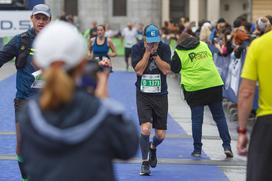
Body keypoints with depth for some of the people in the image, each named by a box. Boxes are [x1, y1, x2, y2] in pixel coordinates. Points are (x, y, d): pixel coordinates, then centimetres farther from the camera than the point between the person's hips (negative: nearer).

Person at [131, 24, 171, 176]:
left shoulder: (164, 48, -4)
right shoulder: (137, 48, -6)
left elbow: (166, 70, -13)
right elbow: (139, 70, -15)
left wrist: (155, 53, -17)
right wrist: (147, 52, -18)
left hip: (160, 95, 2)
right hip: (143, 95, -2)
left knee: (161, 135, 3)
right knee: (145, 129, -19)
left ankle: (153, 148, 40)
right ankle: (145, 163, 0)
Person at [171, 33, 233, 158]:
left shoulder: (179, 52, -2)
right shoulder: (204, 45, 11)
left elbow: (174, 69, 7)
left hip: (194, 88, -2)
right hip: (214, 85, 3)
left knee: (196, 120, 5)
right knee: (220, 117, 8)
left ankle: (197, 149, 7)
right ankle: (227, 146, 3)